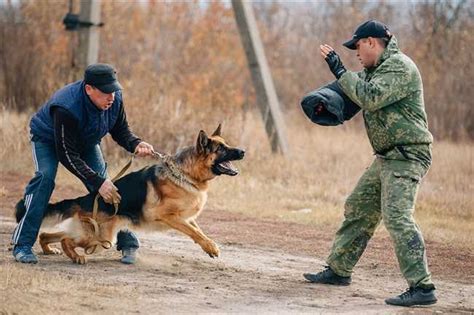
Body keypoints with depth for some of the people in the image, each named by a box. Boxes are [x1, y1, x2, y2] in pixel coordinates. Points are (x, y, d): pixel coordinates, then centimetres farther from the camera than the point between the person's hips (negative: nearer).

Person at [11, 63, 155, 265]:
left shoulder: (114, 99, -26)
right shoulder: (67, 108, -44)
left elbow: (121, 131, -8)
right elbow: (67, 156, -39)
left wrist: (135, 145, -31)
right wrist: (97, 182, -43)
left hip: (86, 141, 5)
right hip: (48, 138, -5)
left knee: (105, 184, -8)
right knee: (45, 176, -26)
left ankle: (127, 242, 2)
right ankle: (22, 244, -22)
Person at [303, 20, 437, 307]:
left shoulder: (399, 66, -16)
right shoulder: (376, 69, 16)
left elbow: (370, 98, -26)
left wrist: (339, 70, -18)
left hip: (406, 156, -11)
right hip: (387, 157, 11)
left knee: (397, 217, -20)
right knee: (358, 210, 18)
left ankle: (422, 288, -23)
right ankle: (339, 270, 30)